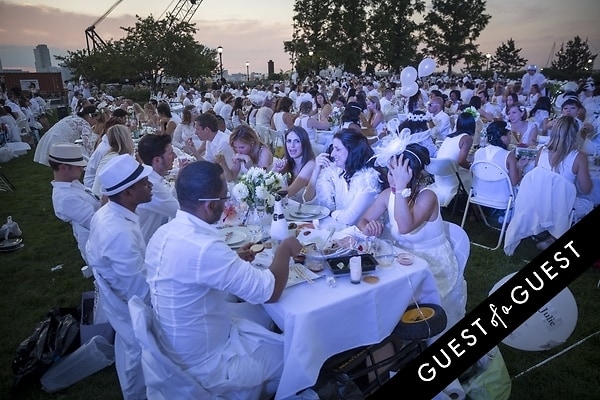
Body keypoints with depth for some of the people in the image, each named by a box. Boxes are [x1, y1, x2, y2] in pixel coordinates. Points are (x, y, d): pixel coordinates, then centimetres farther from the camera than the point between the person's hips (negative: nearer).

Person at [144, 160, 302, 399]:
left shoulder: (165, 232, -6)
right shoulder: (203, 247, -34)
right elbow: (271, 292, -26)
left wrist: (233, 259, 4)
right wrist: (284, 250, -10)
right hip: (204, 362, -8)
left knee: (262, 312, 21)